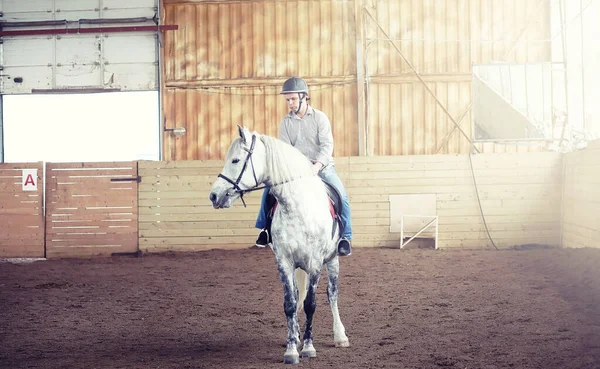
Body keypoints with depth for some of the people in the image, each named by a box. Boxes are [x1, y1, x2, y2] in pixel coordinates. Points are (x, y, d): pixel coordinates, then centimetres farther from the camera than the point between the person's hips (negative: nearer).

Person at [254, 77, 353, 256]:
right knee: (269, 189, -13)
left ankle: (345, 237, -12)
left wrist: (317, 166, -30)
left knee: (341, 195, -24)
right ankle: (266, 228, 5)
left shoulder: (319, 117, -5)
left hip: (322, 166, -3)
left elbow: (327, 145, -14)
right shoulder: (286, 122, 3)